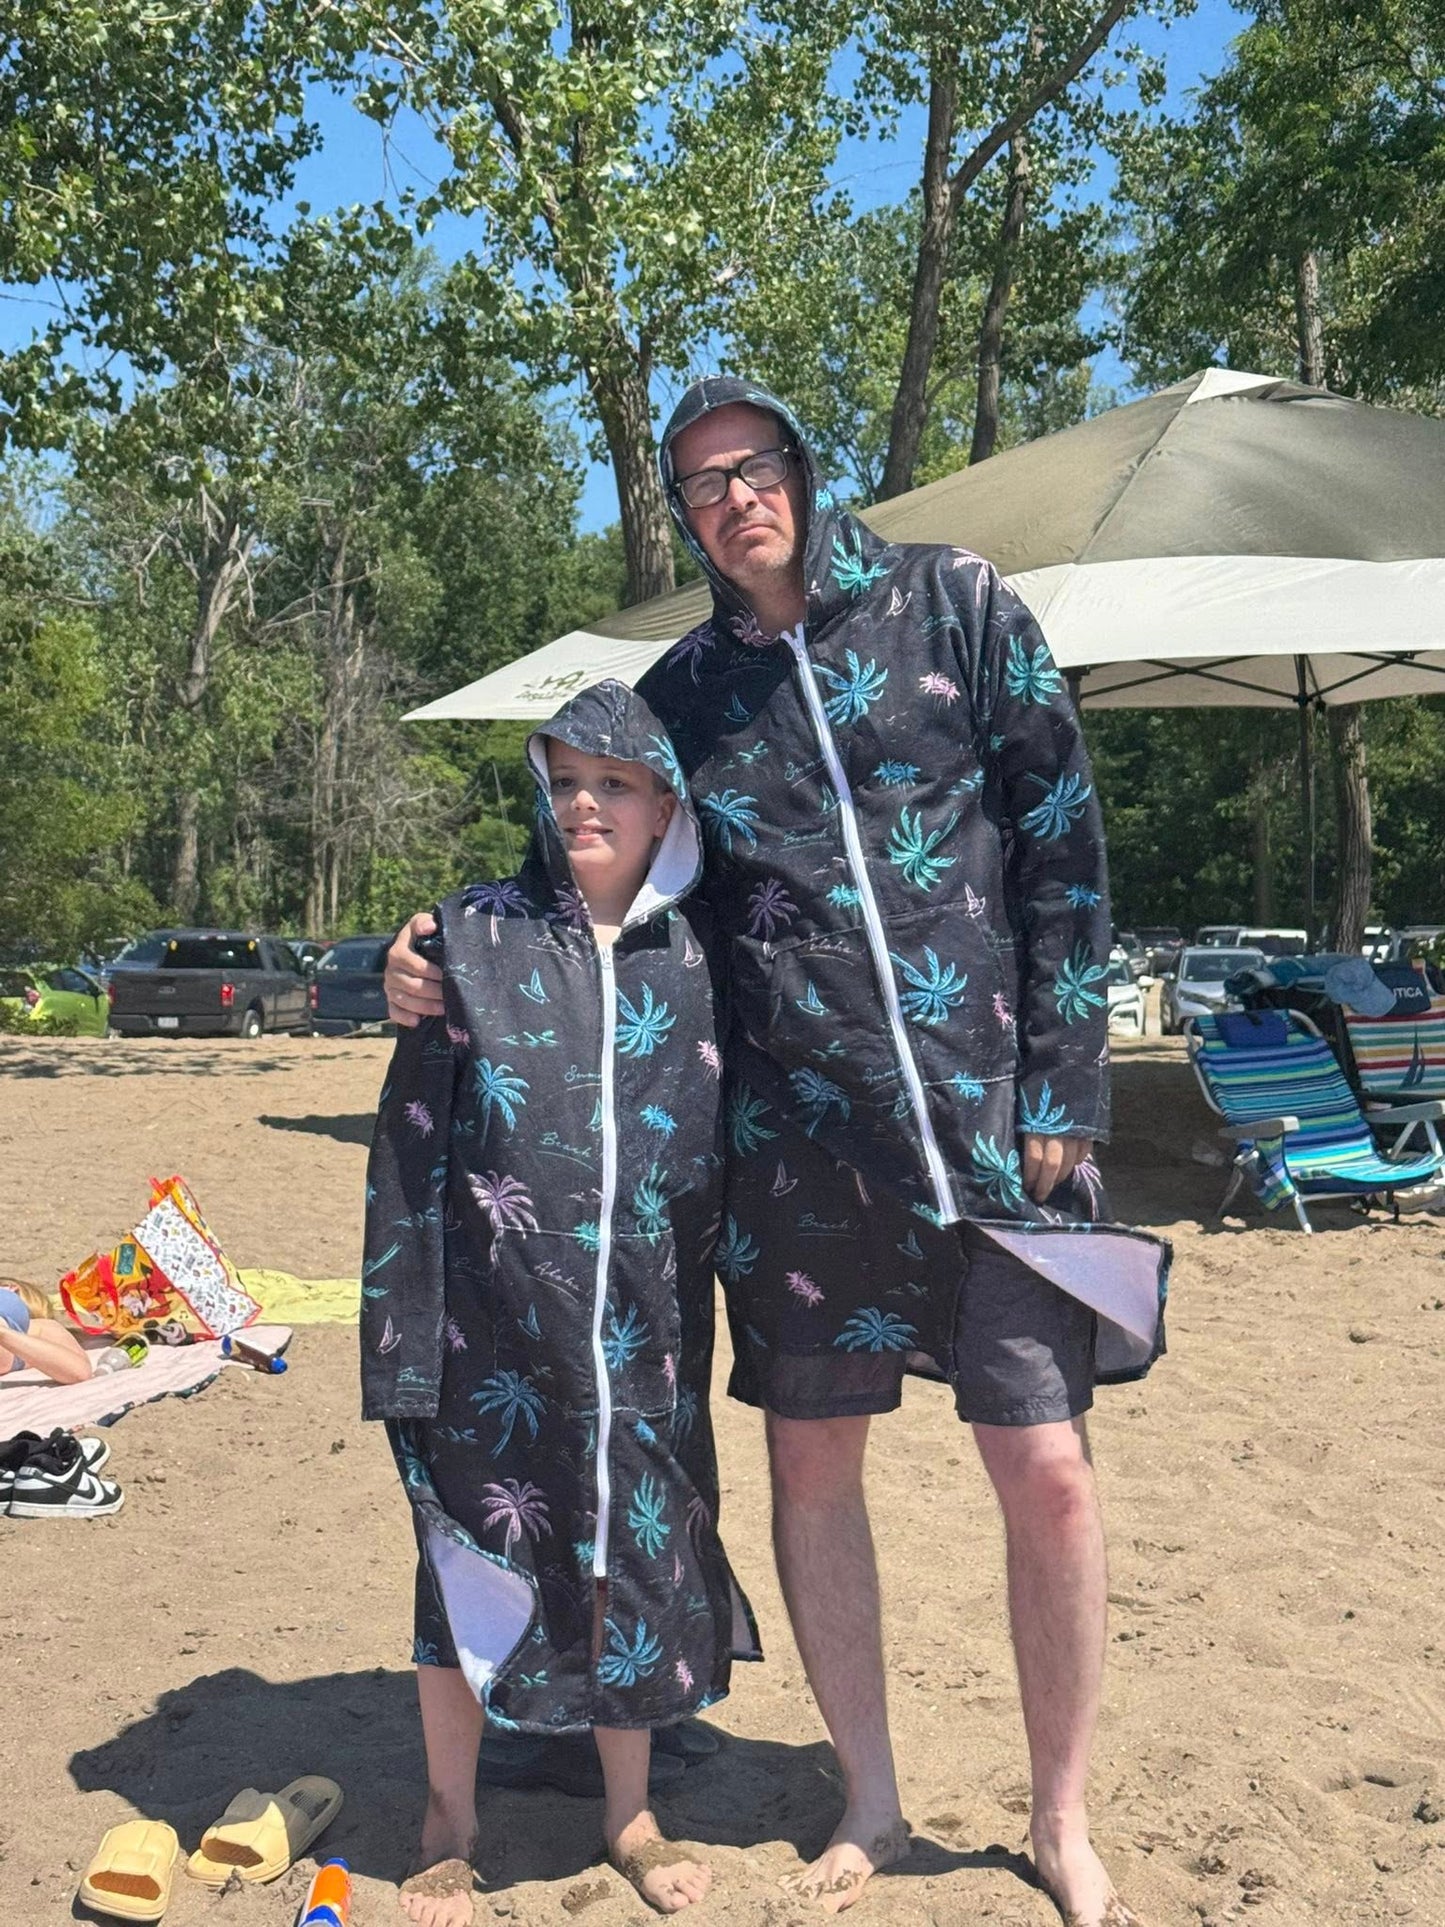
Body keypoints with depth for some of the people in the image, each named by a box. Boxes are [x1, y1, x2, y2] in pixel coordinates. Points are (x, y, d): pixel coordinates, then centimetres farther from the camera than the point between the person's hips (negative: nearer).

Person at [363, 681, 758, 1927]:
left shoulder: (702, 961, 2)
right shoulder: (473, 938, -2)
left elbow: (744, 1141, 9)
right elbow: (413, 1135, -3)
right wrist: (405, 1323, -7)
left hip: (645, 1330, 2)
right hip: (496, 1324, -1)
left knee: (637, 1546, 13)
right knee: (478, 1557, 10)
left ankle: (630, 1811, 36)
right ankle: (451, 1824, 33)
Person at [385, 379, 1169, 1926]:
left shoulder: (953, 606, 1)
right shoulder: (684, 691, 8)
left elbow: (1062, 844, 0)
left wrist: (1061, 1092, -5)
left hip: (992, 1109, -2)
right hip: (796, 1129, 2)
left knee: (1046, 1467, 0)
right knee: (811, 1458, 9)